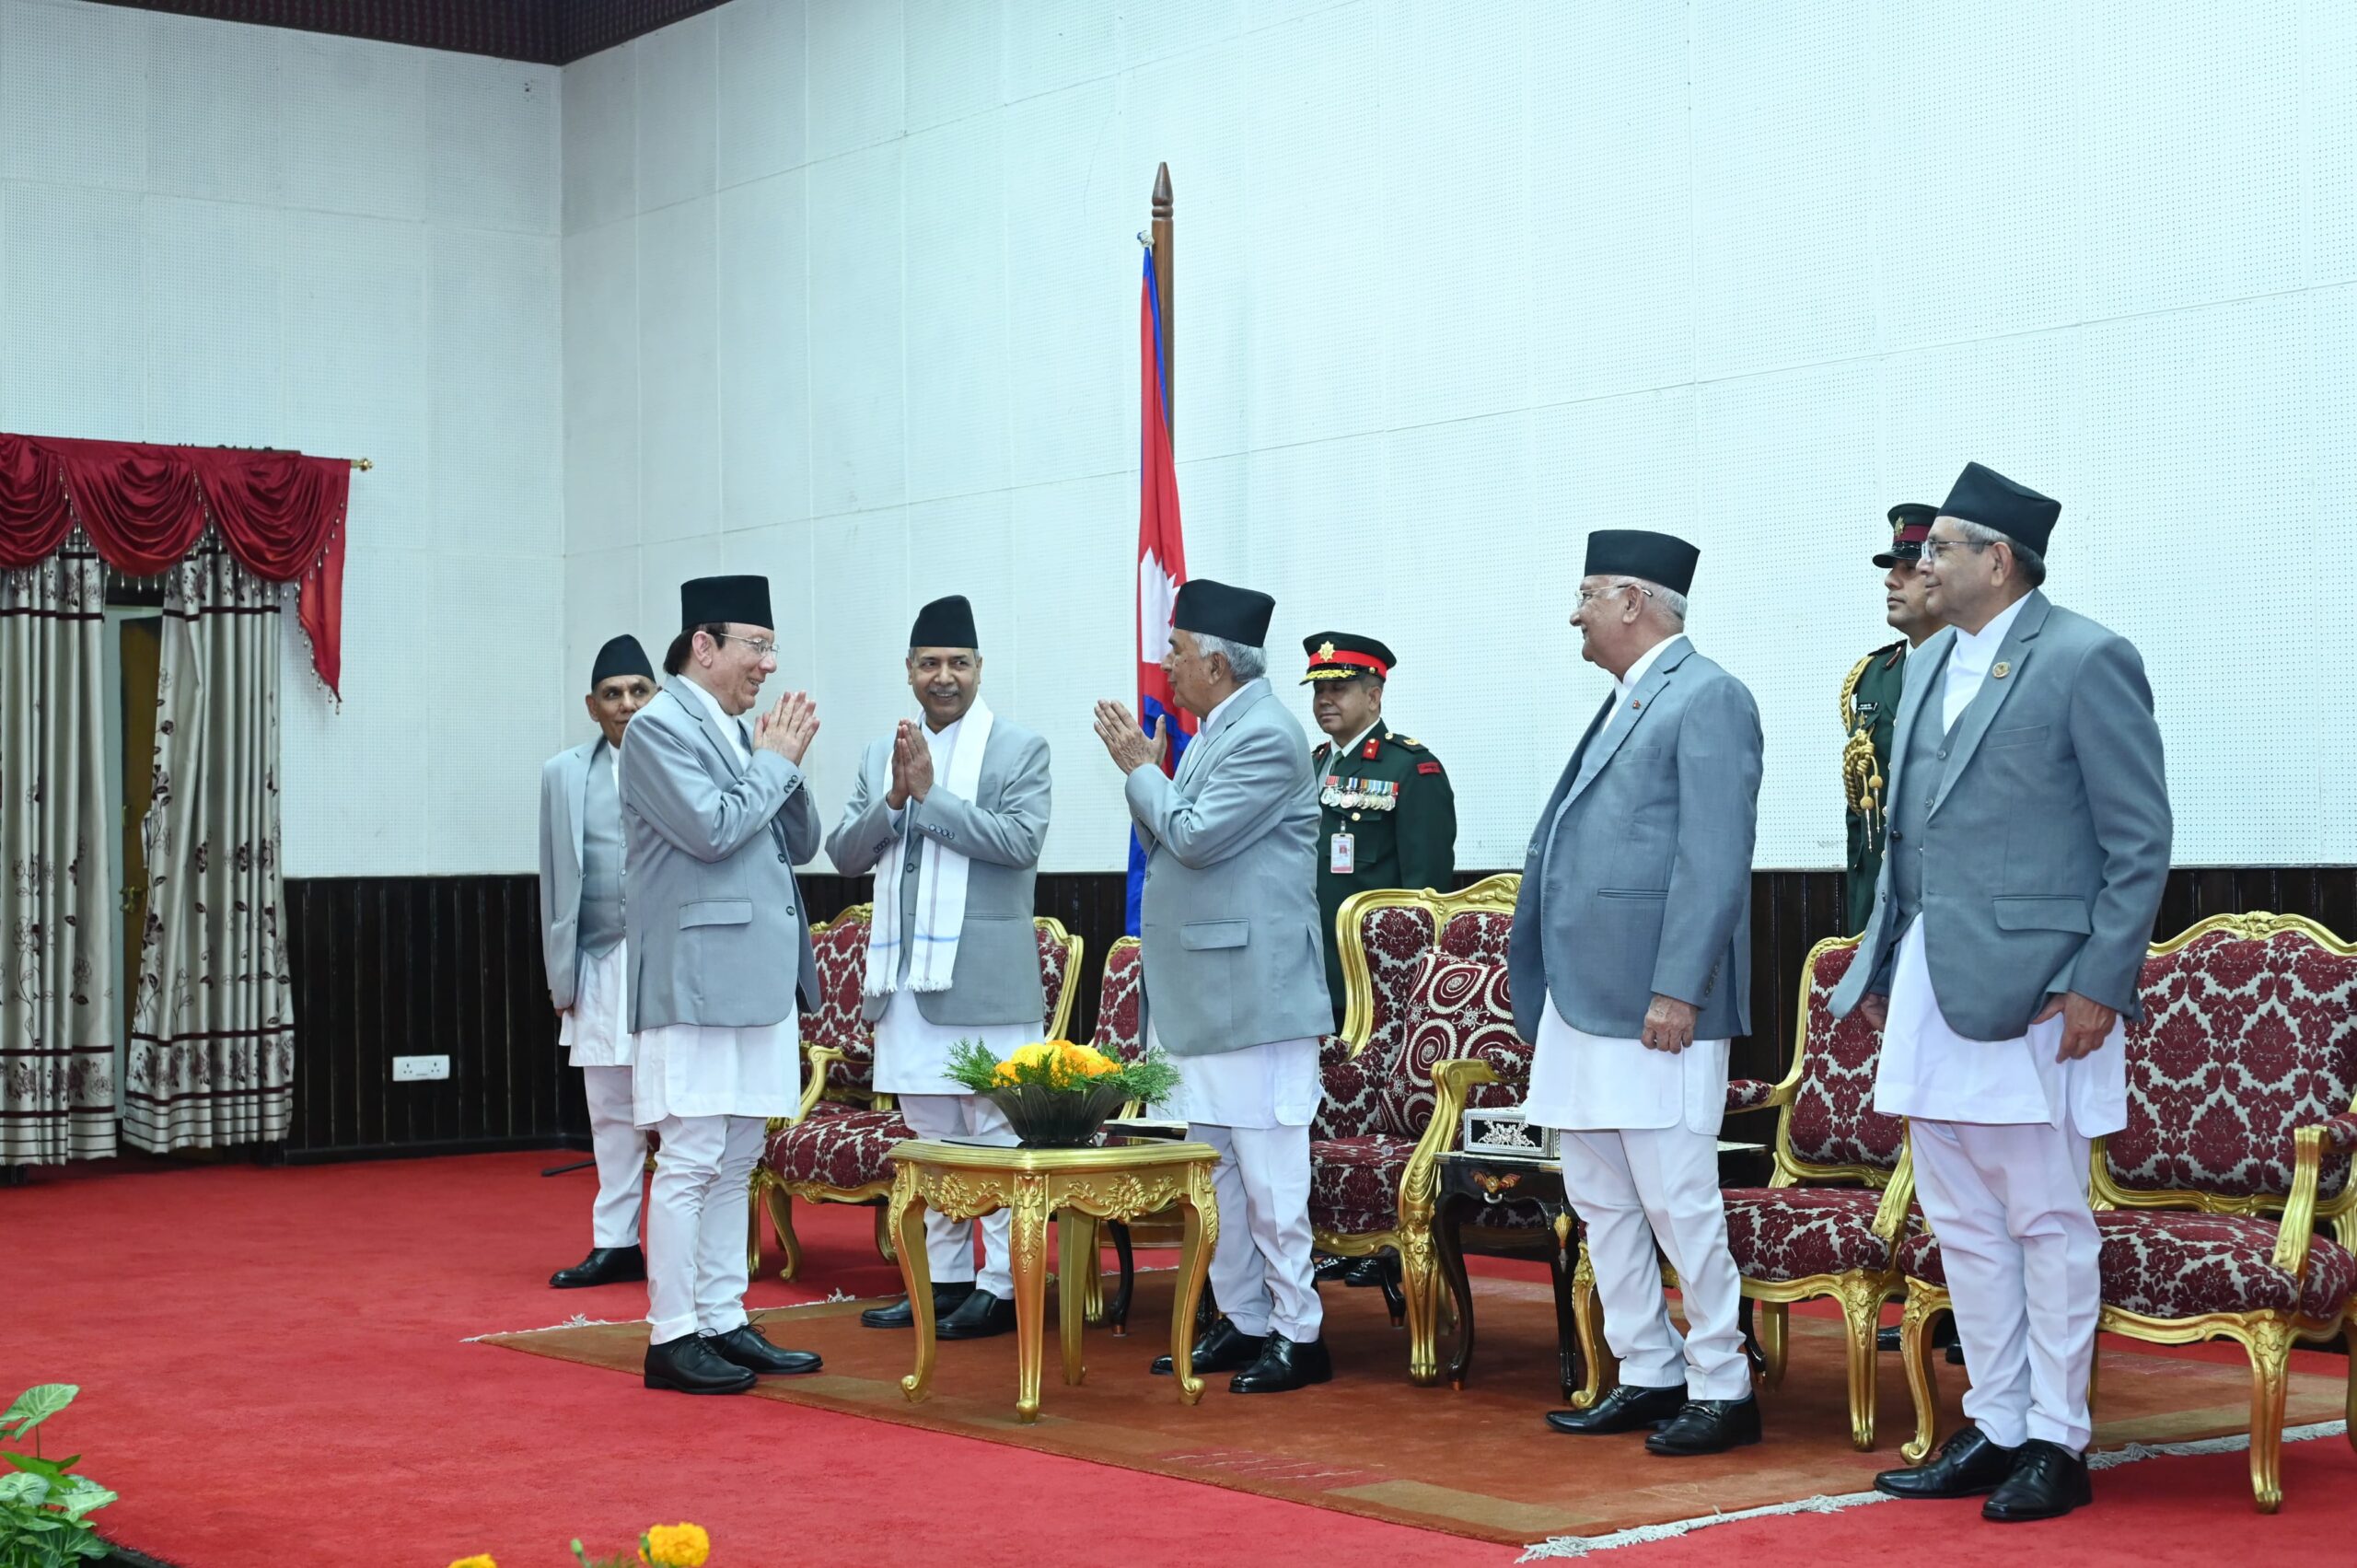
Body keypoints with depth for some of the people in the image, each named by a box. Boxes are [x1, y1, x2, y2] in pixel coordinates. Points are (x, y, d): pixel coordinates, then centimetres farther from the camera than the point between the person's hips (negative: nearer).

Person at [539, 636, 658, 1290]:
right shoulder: (565, 774, 13)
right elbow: (556, 881, 12)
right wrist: (561, 974, 8)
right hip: (601, 966, 4)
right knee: (611, 1111, 9)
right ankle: (615, 1243, 16)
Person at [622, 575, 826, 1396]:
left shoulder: (741, 731, 17)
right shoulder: (660, 727, -8)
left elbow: (799, 844, 17)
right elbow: (711, 829, -19)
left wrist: (785, 764, 2)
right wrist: (776, 761, -7)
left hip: (758, 978, 9)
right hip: (697, 980, -9)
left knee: (736, 1162, 11)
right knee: (691, 1160, -6)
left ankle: (723, 1322, 17)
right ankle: (671, 1337, -1)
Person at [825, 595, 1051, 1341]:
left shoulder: (1020, 749, -1)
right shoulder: (882, 756, 14)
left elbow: (1020, 840, -14)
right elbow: (845, 854, 8)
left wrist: (929, 793, -15)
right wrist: (895, 797, -8)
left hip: (984, 978, -6)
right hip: (906, 974, 6)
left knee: (996, 1133, -4)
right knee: (930, 1134, 12)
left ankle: (1001, 1287, 1)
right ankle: (944, 1276, 21)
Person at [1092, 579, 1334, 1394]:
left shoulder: (1266, 737, -13)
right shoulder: (1212, 735, 17)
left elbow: (1195, 837, -19)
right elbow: (1167, 846, 21)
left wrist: (1142, 771, -5)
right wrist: (1144, 772, 9)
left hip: (1252, 991, -10)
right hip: (1199, 992, 10)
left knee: (1267, 1172, -6)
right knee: (1213, 1168, 14)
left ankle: (1298, 1334, 1)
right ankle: (1241, 1321, 22)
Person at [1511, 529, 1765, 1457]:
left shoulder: (1708, 699, -8)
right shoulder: (1623, 704, 20)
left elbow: (1716, 858, -16)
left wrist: (1677, 990, -21)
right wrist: (1540, 995, 17)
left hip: (1653, 1003, -10)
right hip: (1583, 998, 10)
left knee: (1677, 1200, -5)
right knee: (1600, 1199, 13)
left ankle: (1722, 1389, 5)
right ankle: (1647, 1378, 21)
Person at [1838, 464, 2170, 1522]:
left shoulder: (2086, 661, -8)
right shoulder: (1928, 667, 15)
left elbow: (2141, 842, -9)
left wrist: (2100, 986, -14)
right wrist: (1879, 966, 15)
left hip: (2034, 992, -8)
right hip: (1932, 994, 8)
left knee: (2047, 1225, 0)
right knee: (1962, 1226, 12)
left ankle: (2057, 1443, 10)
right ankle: (1995, 1427, 22)